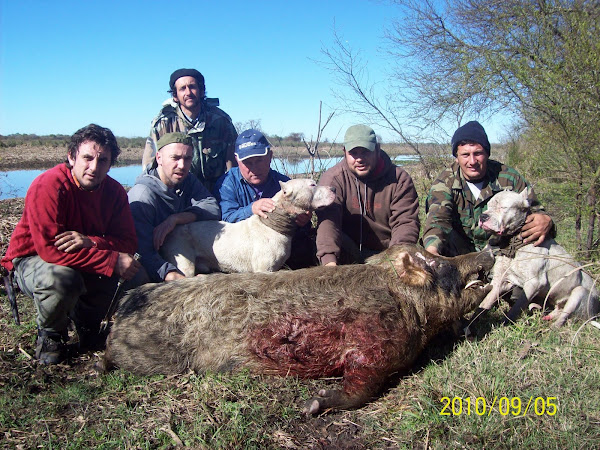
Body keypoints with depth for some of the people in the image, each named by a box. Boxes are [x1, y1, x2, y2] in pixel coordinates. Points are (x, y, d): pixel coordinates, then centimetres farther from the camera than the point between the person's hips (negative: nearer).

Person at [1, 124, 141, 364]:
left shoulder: (114, 191, -8)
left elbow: (128, 242, -14)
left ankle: (87, 324, 8)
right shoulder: (47, 186, -25)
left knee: (132, 268, -21)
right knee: (61, 278, -39)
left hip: (82, 259, 5)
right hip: (31, 259, -5)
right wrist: (113, 260, -37)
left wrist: (90, 242, -36)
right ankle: (50, 335, -3)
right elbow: (50, 248, -34)